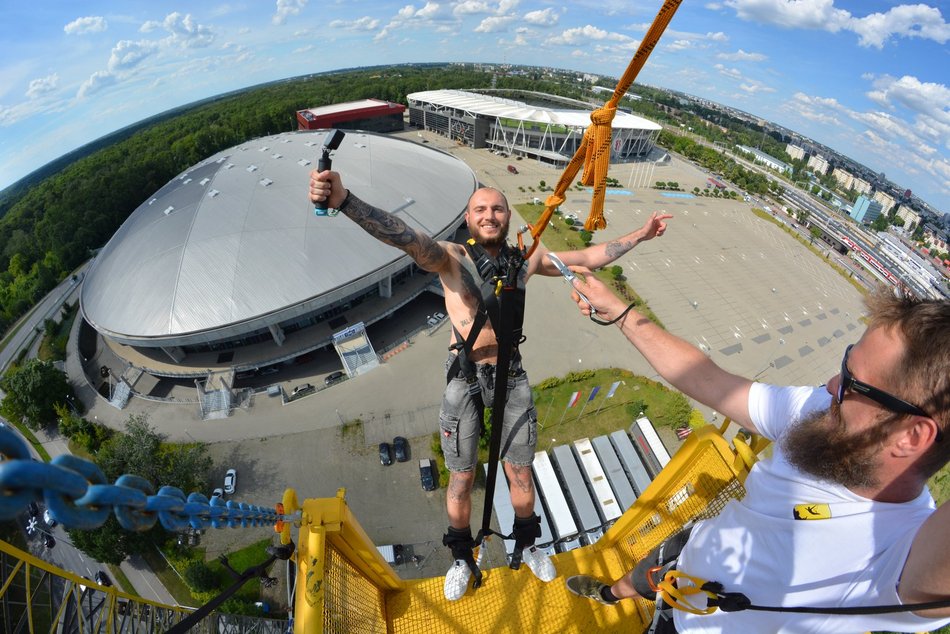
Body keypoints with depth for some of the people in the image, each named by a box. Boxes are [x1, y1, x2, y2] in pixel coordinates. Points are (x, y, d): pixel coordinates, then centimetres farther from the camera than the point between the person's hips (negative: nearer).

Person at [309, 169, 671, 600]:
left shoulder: (526, 260, 0)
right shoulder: (452, 258, -12)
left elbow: (588, 257, 10)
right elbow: (406, 237, -31)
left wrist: (639, 236, 14)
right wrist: (343, 200, -47)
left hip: (511, 376, 3)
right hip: (464, 379, -2)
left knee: (520, 474, 14)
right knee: (461, 478, 10)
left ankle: (526, 545, 45)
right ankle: (462, 557, 39)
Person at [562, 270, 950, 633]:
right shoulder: (822, 416, -26)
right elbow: (702, 378, -19)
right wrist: (619, 312, -15)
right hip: (692, 548, 6)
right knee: (635, 580, 37)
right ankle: (612, 592, 71)